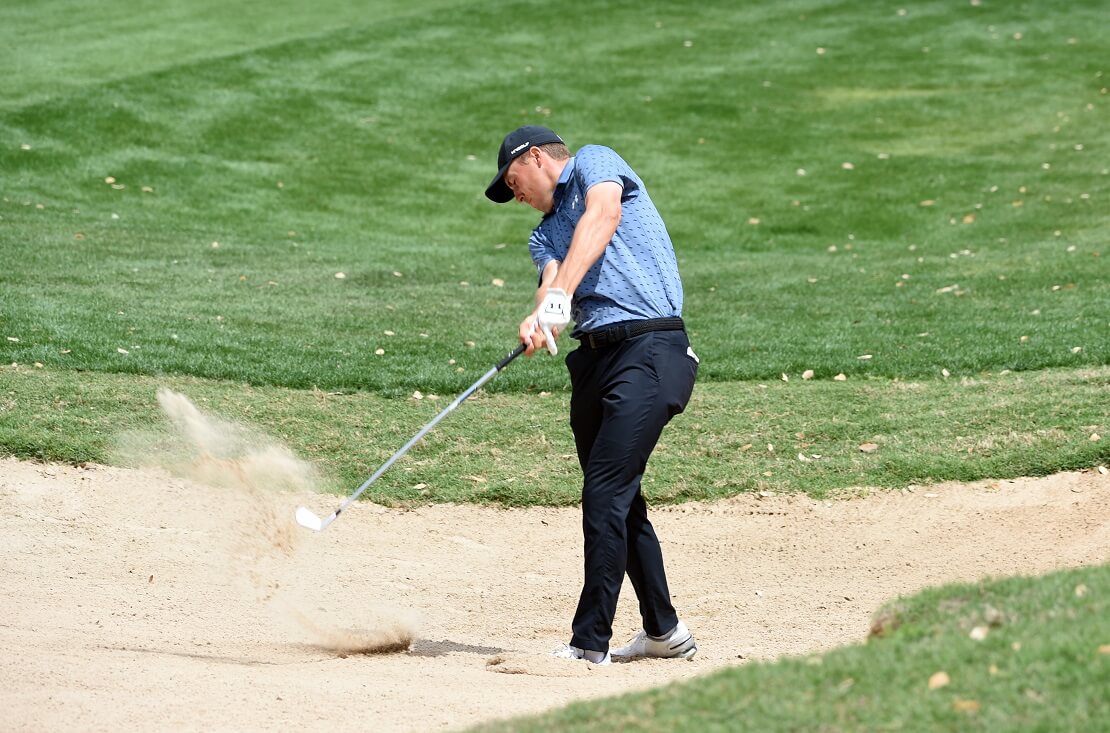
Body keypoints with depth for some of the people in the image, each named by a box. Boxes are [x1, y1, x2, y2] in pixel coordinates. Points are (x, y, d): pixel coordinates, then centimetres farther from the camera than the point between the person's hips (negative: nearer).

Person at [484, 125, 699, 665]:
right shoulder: (545, 233, 25)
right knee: (619, 501, 13)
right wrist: (538, 322, -22)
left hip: (650, 351, -8)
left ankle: (590, 644, -14)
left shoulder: (594, 162, 6)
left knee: (606, 495, -14)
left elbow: (602, 217, -16)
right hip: (594, 357, 8)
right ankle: (663, 631, 27)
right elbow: (551, 280, 2)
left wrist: (561, 293, -30)